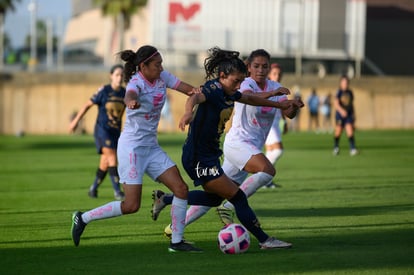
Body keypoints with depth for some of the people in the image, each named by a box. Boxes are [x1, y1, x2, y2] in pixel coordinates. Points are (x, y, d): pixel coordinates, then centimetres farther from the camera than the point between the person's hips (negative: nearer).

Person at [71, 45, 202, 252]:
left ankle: (177, 242, 8)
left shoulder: (162, 77, 2)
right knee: (132, 205, -9)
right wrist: (131, 102, -67)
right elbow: (130, 95, -42)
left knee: (181, 189, -2)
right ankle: (83, 218, 8)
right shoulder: (137, 82, -20)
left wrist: (195, 91, -28)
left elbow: (184, 87, -3)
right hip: (132, 147, -8)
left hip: (151, 146, 8)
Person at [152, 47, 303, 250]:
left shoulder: (227, 92, 5)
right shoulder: (214, 89, -22)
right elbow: (196, 97, -44)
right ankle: (265, 241, 0)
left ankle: (164, 199, 36)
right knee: (237, 197, -7)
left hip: (209, 155, 10)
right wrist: (188, 112, -66)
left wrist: (279, 104, 30)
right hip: (199, 159, -10)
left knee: (214, 198, 29)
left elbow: (250, 99, 24)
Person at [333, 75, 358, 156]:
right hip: (340, 114, -3)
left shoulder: (350, 92, 9)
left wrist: (353, 115, 19)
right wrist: (341, 110, -31)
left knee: (350, 131, -10)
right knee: (338, 131, 6)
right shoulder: (339, 92, -6)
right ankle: (336, 148, 27)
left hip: (348, 114, 3)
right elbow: (336, 103, -16)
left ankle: (352, 149, -15)